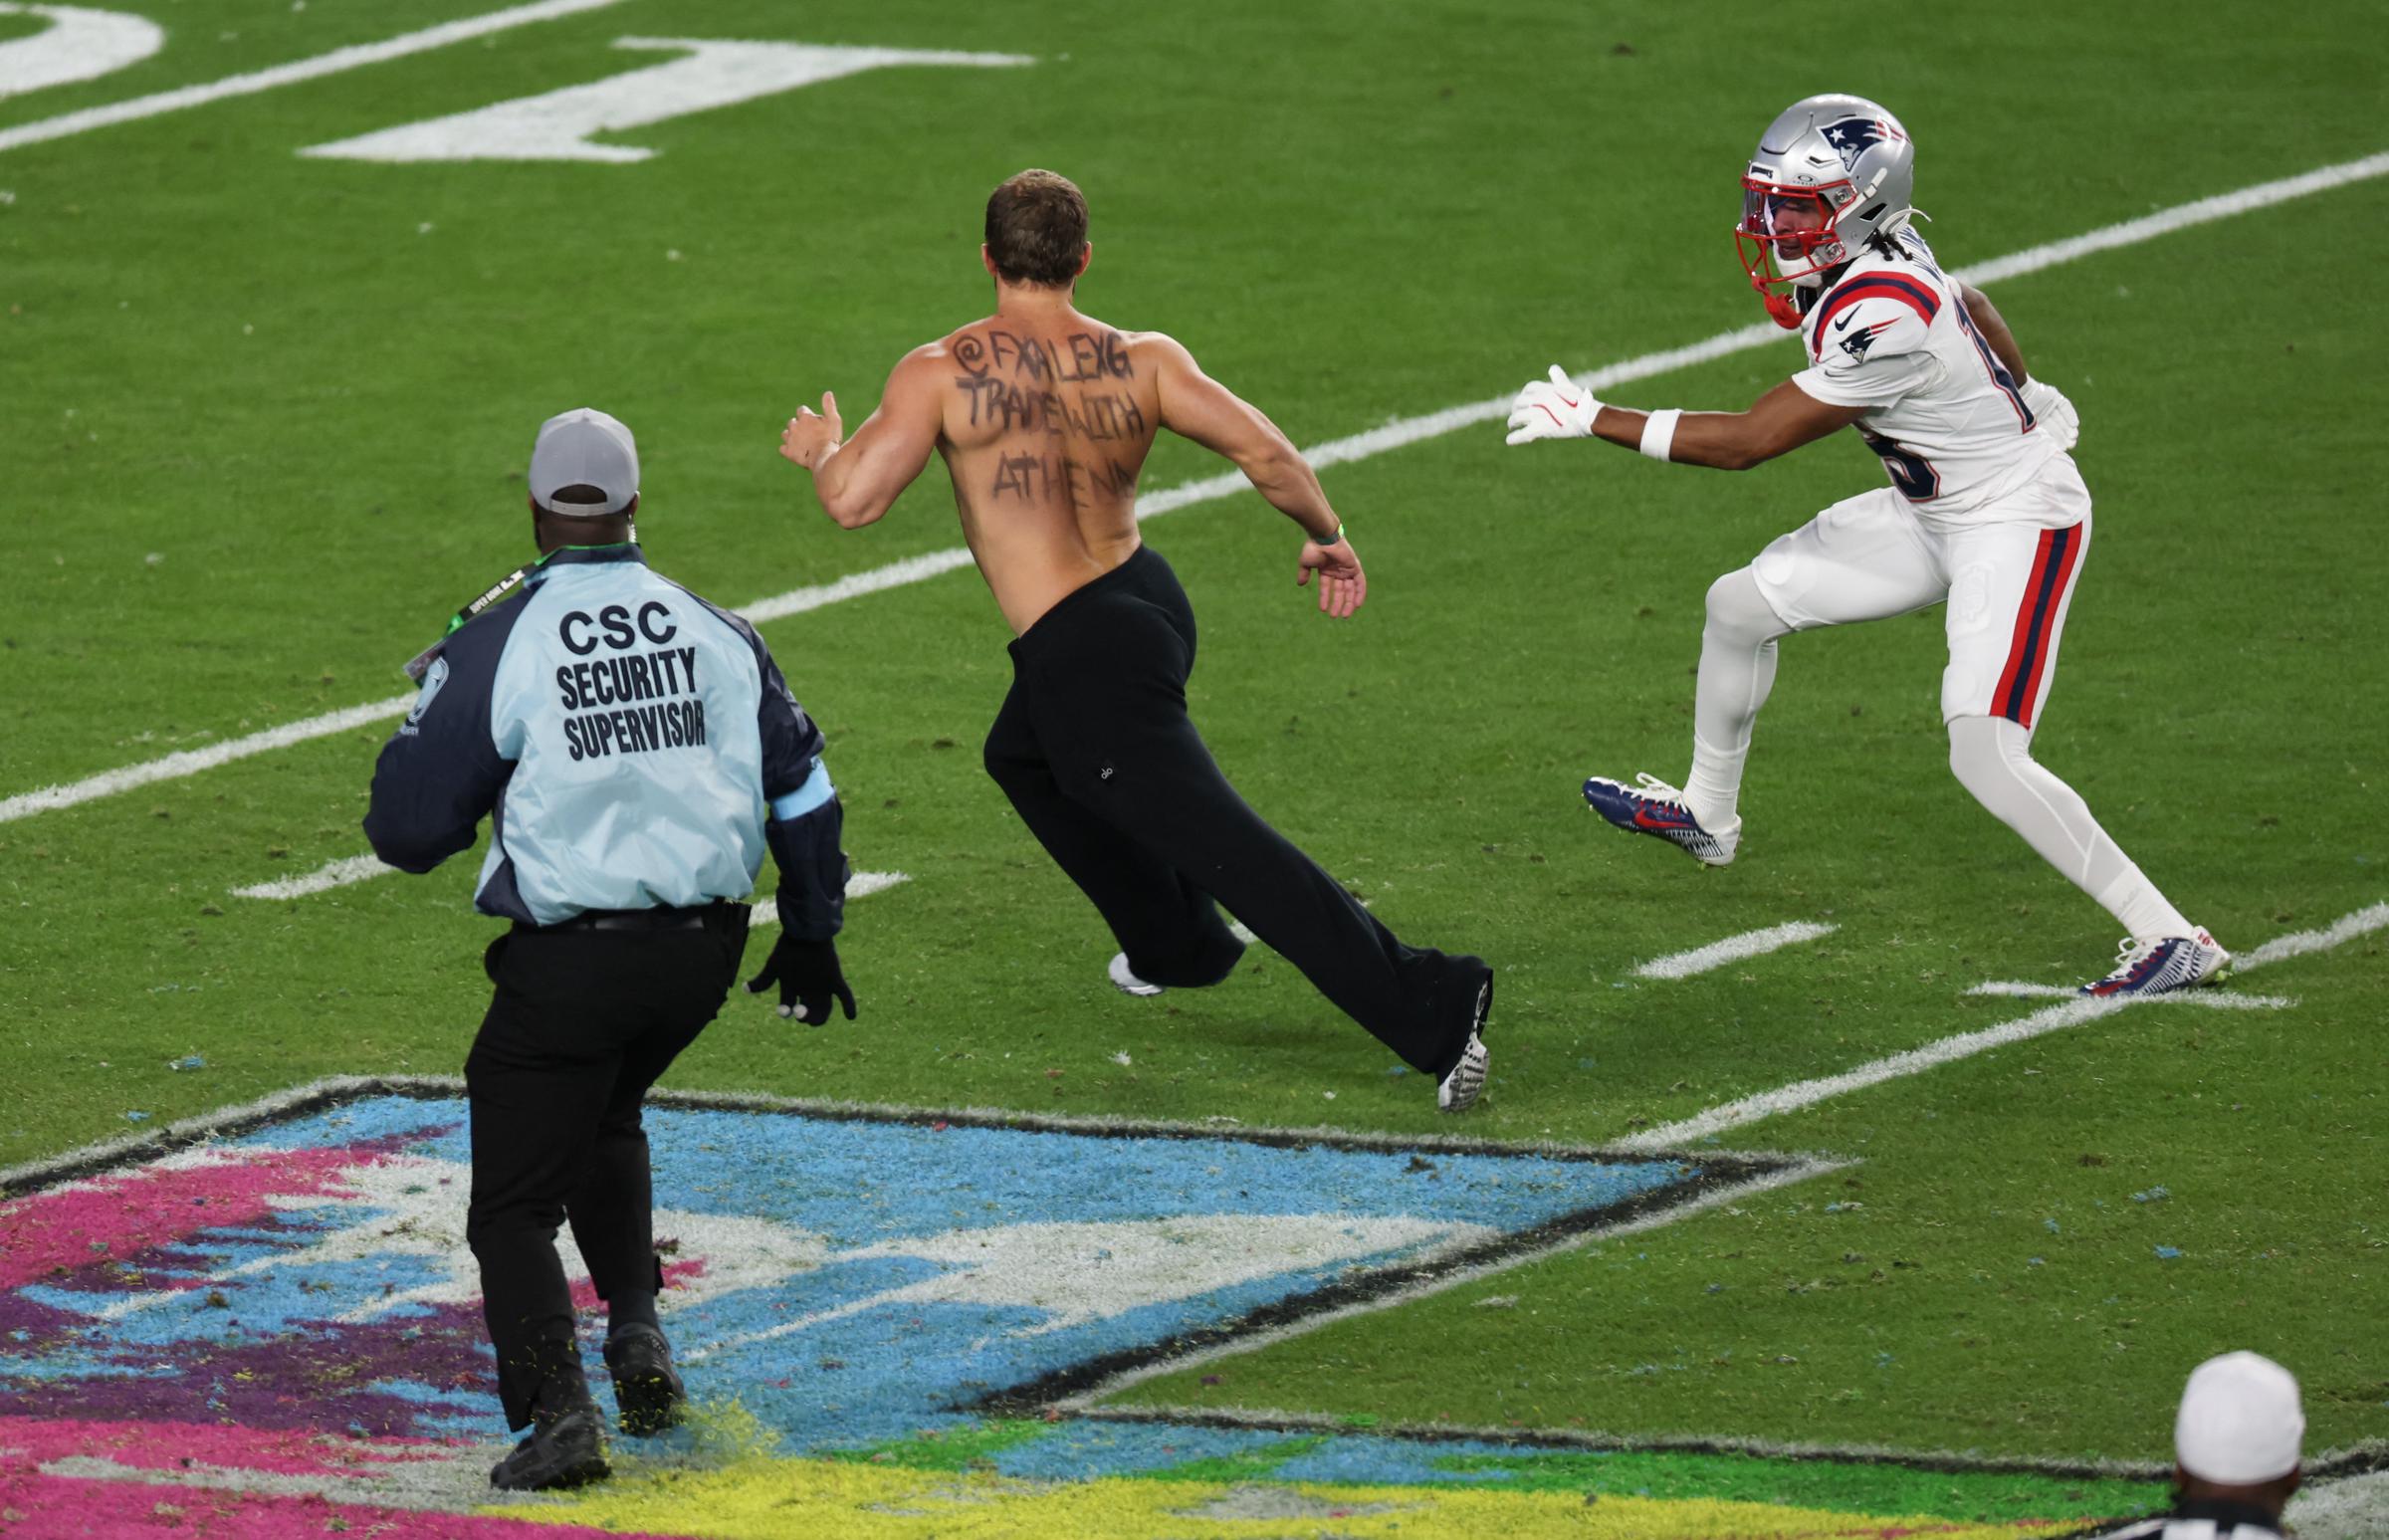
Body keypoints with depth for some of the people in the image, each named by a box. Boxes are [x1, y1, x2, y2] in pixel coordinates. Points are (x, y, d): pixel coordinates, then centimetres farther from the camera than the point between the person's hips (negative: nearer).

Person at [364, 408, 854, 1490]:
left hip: (567, 963, -5)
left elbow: (406, 830, -5)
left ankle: (556, 1408, -15)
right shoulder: (716, 633, 6)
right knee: (604, 1123, 31)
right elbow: (801, 786, 14)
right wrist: (811, 931, 27)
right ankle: (636, 1325, 15)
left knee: (515, 1202, 3)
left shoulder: (492, 649, -8)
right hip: (704, 951, 5)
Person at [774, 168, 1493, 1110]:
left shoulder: (942, 376, -14)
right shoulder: (1144, 362, -4)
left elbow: (852, 502, -16)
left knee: (1229, 849, -9)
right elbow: (1263, 450, -11)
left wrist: (820, 450, 7)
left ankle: (1430, 1008, -18)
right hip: (1149, 598, 7)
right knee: (1023, 758, 35)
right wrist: (1325, 536, 7)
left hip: (1084, 657, -7)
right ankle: (1173, 944, 47)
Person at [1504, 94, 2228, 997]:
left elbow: (1746, 442, -27)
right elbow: (1973, 307, 17)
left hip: (2019, 523, -10)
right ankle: (1706, 816, 38)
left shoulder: (1883, 321, -33)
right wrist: (2018, 392, 38)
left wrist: (1592, 420, -23)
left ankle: (2172, 942, -13)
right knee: (1742, 603, 14)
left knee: (1986, 757, -20)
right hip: (1933, 513, 10)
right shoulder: (1867, 260, -5)